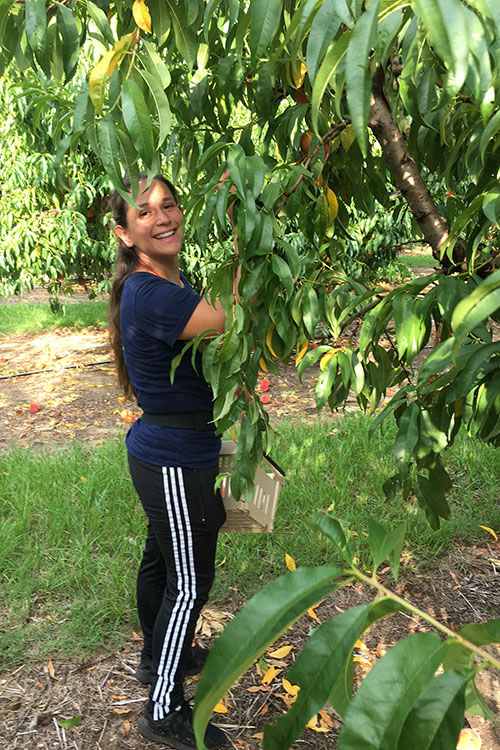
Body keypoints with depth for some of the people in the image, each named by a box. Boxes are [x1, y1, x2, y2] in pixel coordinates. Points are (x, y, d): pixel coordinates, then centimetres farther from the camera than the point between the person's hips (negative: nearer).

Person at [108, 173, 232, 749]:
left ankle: (157, 657, 49)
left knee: (160, 561, 25)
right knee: (189, 582, 6)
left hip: (159, 449, 10)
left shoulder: (169, 283, 6)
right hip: (175, 462, -9)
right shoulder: (153, 294, -25)